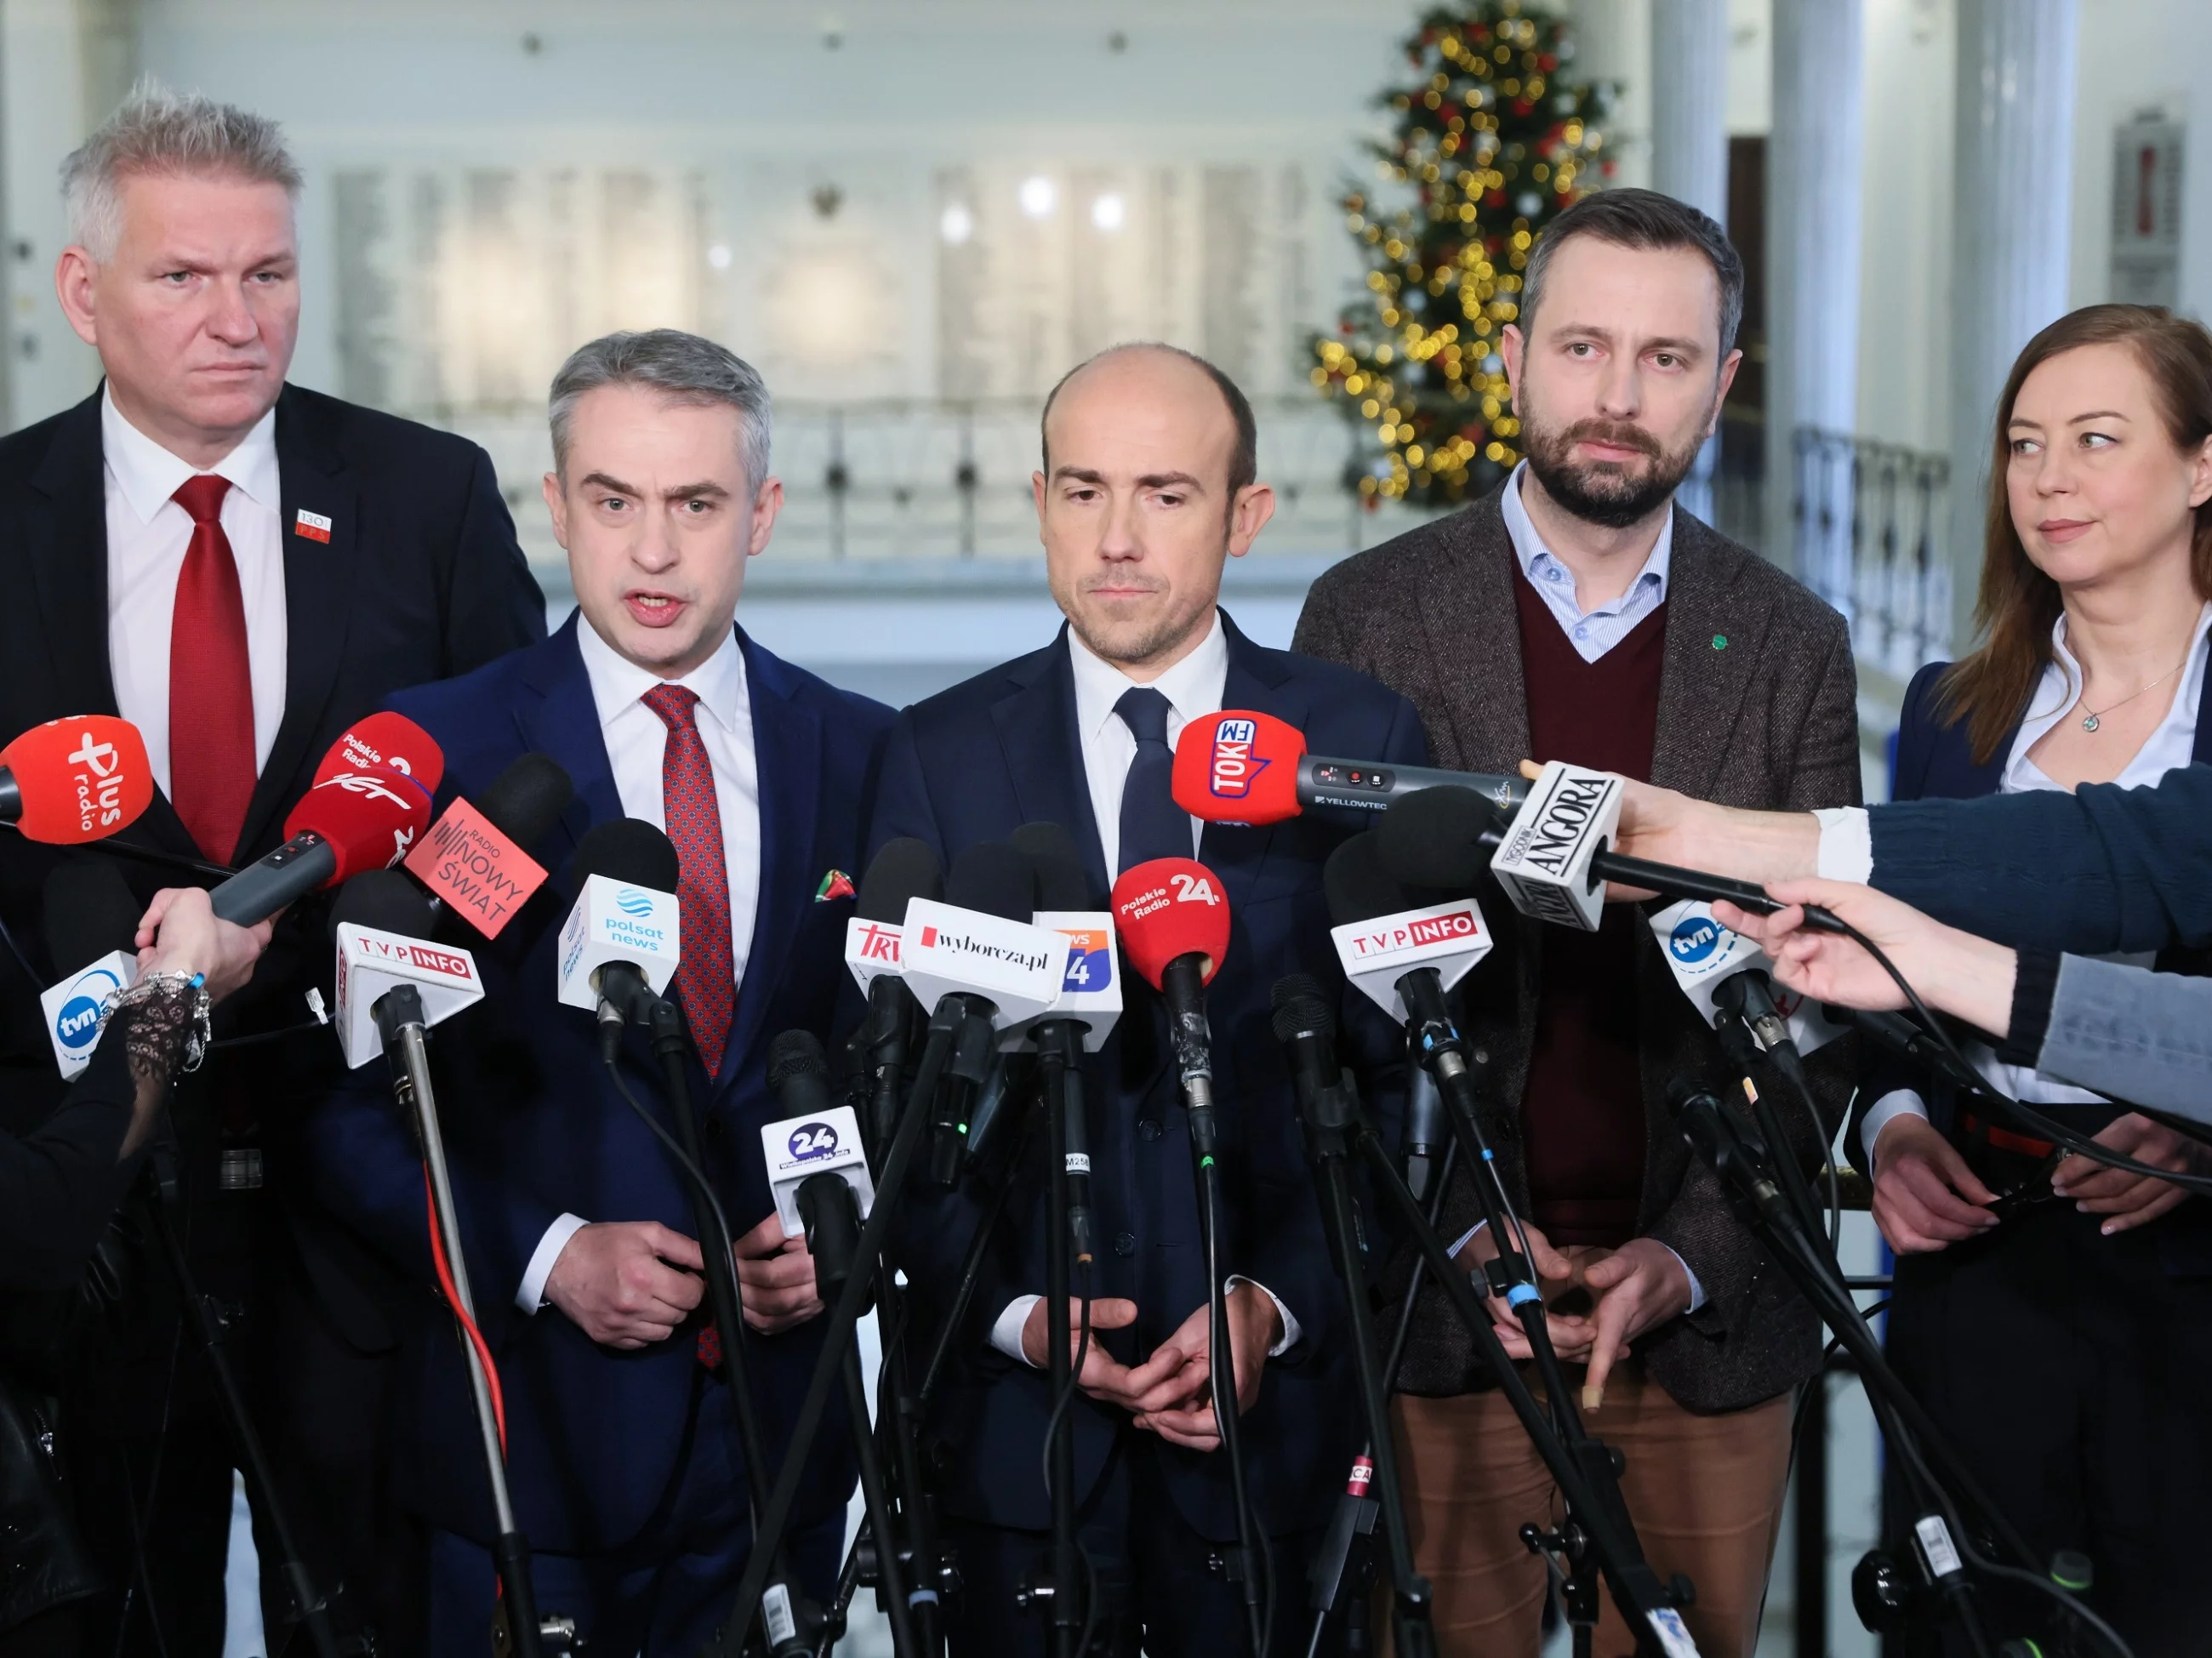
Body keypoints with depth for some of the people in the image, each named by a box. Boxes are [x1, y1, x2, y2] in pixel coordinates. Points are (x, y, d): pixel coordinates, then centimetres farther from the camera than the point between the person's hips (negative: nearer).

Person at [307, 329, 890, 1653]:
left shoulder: (864, 754, 3)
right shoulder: (427, 752, -5)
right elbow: (349, 1096, -5)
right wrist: (547, 1254, -15)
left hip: (786, 1411, 2)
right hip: (533, 1428, -2)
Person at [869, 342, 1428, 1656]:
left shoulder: (1364, 743, 0)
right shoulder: (941, 756, 2)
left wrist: (1280, 1304, -12)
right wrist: (1012, 1315, -13)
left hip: (1278, 1392, 0)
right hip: (1015, 1401, 0)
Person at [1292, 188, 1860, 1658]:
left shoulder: (1793, 646, 5)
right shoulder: (1368, 616, 0)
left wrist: (1691, 1254, -9)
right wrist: (1457, 1231, -11)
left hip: (1707, 1313, 2)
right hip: (1435, 1312, -1)